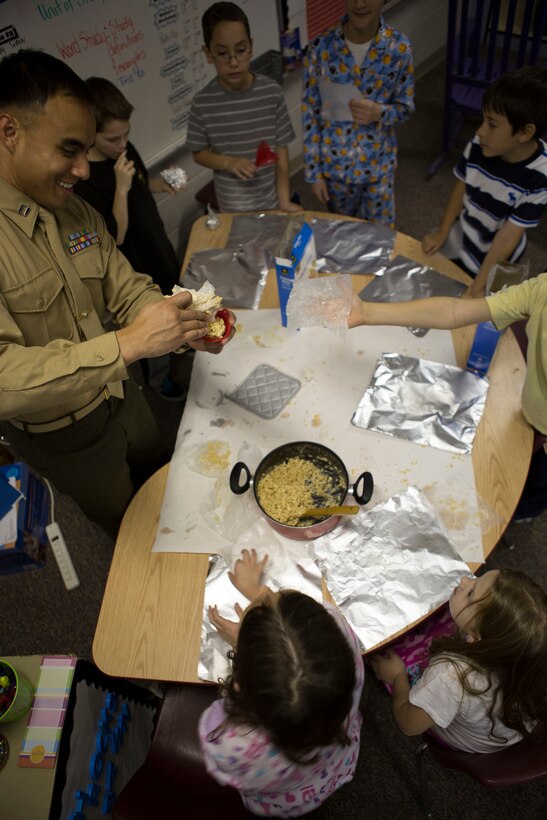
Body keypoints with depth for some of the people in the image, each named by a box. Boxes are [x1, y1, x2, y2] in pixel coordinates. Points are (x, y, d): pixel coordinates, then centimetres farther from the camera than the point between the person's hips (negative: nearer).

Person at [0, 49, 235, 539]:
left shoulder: (76, 212, -3)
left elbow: (127, 290, 0)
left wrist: (185, 326, -21)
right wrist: (128, 344, -42)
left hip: (120, 398, 7)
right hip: (62, 437, -6)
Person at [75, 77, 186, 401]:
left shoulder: (124, 149, -6)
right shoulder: (83, 181, -28)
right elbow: (116, 236, -28)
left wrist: (160, 184, -3)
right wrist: (121, 188, -34)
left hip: (159, 247, 7)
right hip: (136, 268, -7)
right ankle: (158, 378, 38)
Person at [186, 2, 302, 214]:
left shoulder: (272, 91, -11)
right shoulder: (202, 103, -13)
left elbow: (281, 149, -5)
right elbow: (199, 153, -1)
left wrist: (284, 200, -8)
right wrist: (229, 162, -20)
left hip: (271, 202, 1)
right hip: (232, 208, 0)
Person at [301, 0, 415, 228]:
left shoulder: (399, 47, -12)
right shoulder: (320, 48, -14)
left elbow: (406, 107, -3)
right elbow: (310, 114, -7)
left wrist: (379, 113, -27)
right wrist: (314, 172, -7)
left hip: (379, 166, 0)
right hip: (334, 164, 0)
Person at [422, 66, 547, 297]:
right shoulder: (478, 146, -21)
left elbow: (508, 237, -26)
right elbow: (461, 187, -3)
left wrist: (478, 287, -27)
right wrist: (442, 233, 1)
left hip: (491, 260, -3)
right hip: (457, 241, 3)